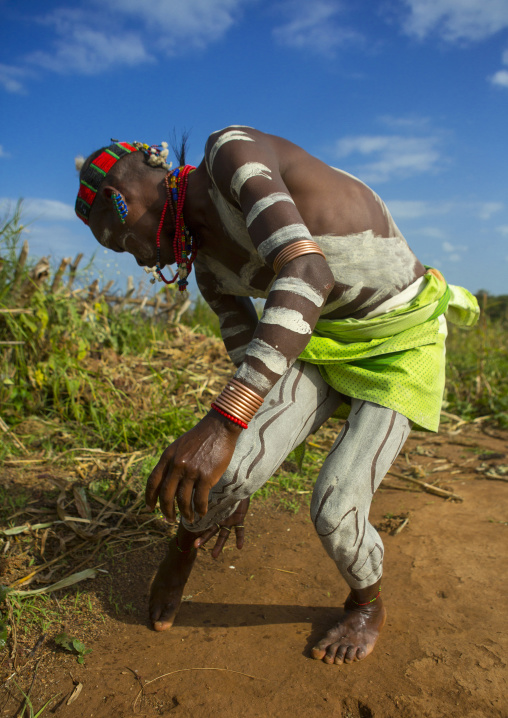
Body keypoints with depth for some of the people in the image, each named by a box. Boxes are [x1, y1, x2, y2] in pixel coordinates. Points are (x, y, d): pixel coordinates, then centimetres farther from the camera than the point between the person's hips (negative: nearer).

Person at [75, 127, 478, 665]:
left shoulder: (230, 150, -21)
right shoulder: (209, 265, 3)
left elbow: (307, 273, -39)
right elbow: (251, 367, 8)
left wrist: (223, 423, -47)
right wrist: (234, 484, 13)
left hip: (401, 341, -5)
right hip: (325, 340, 6)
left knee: (335, 510, -12)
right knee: (237, 465, -12)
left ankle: (367, 605, 23)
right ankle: (185, 542, 21)